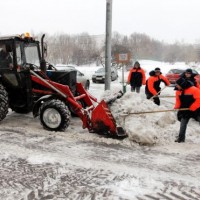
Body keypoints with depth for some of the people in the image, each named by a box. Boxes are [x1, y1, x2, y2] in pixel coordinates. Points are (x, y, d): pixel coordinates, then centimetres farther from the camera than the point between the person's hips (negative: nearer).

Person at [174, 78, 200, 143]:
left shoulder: (193, 89, -21)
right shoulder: (178, 91, 1)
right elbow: (178, 101, 10)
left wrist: (192, 107, -24)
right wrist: (176, 107, -8)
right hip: (185, 110, 6)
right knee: (183, 125, 7)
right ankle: (181, 138, 16)